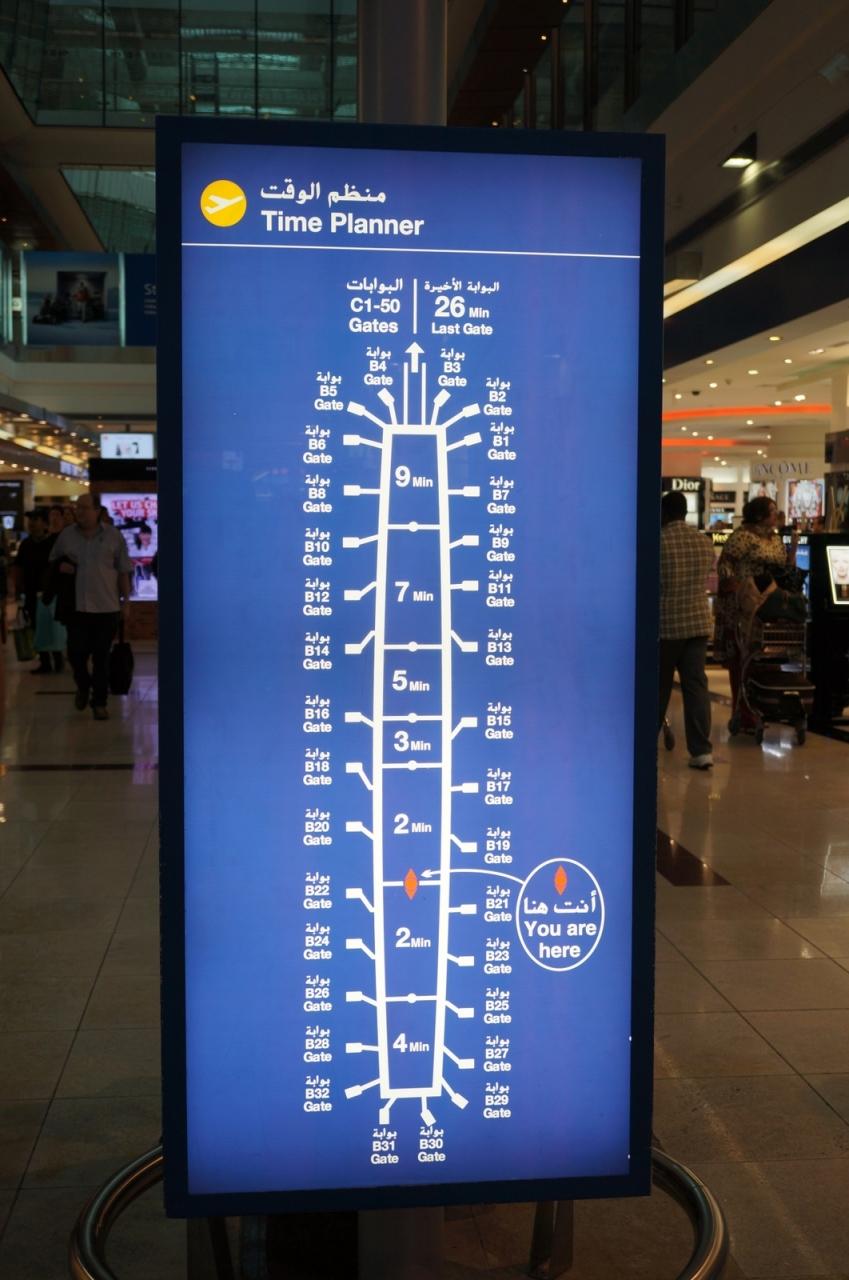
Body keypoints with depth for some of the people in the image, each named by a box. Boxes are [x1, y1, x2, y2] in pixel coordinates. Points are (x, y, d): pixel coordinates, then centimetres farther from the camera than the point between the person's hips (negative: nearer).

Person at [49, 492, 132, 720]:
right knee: (76, 653, 0)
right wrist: (60, 566, -4)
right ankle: (83, 685, 30)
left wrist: (125, 601, 4)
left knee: (101, 657, 3)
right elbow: (52, 562, 19)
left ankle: (99, 703, 15)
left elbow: (123, 572, 6)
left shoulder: (113, 537, 2)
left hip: (106, 607, -1)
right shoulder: (66, 536, 6)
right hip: (77, 607, 1)